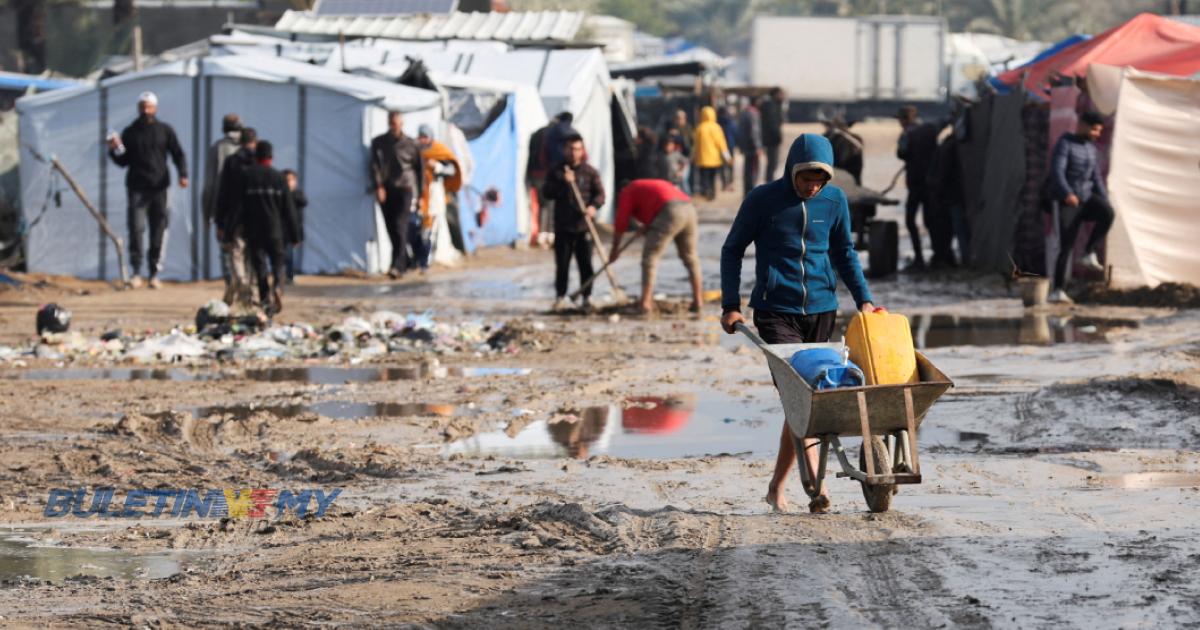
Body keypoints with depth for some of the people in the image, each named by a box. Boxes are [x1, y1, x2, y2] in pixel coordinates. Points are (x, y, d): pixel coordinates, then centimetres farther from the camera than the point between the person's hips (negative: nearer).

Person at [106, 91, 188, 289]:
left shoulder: (165, 130, 10)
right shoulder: (130, 132, 10)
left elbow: (178, 154, 7)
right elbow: (123, 162, 11)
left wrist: (182, 174, -9)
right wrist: (116, 150, -9)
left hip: (159, 187, 1)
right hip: (137, 188, -1)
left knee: (158, 232, 0)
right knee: (136, 227, -13)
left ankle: (154, 273, 5)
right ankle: (136, 272, -11)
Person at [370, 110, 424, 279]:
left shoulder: (410, 144, 3)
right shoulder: (378, 143, 7)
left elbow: (419, 169, 10)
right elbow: (375, 166, 1)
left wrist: (420, 192, 9)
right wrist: (379, 186, -12)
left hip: (404, 189, -3)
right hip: (386, 191, 3)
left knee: (400, 227, -15)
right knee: (391, 229, 6)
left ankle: (397, 265, -21)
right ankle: (404, 262, 19)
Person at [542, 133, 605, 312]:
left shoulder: (590, 172, 5)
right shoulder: (556, 172, 7)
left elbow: (599, 193, 2)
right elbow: (547, 193, -3)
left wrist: (593, 206, -18)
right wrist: (563, 183, -17)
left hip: (583, 225, 0)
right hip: (563, 226, 0)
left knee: (586, 263, 1)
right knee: (562, 263, 2)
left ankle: (587, 297, 8)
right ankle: (560, 296, 9)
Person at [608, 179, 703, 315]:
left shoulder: (628, 192, 17)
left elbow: (620, 223, 14)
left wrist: (615, 249, 23)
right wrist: (648, 227, 34)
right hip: (689, 208, 7)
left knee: (650, 256, -3)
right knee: (690, 257, 18)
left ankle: (646, 304, -10)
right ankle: (698, 301, 18)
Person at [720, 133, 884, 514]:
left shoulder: (835, 201, 3)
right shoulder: (764, 199, -6)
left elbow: (844, 253, 17)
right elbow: (732, 250, 3)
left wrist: (863, 299, 7)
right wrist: (731, 305, -3)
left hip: (821, 311, 4)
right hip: (776, 312, -4)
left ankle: (777, 487, 20)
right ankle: (815, 484, -25)